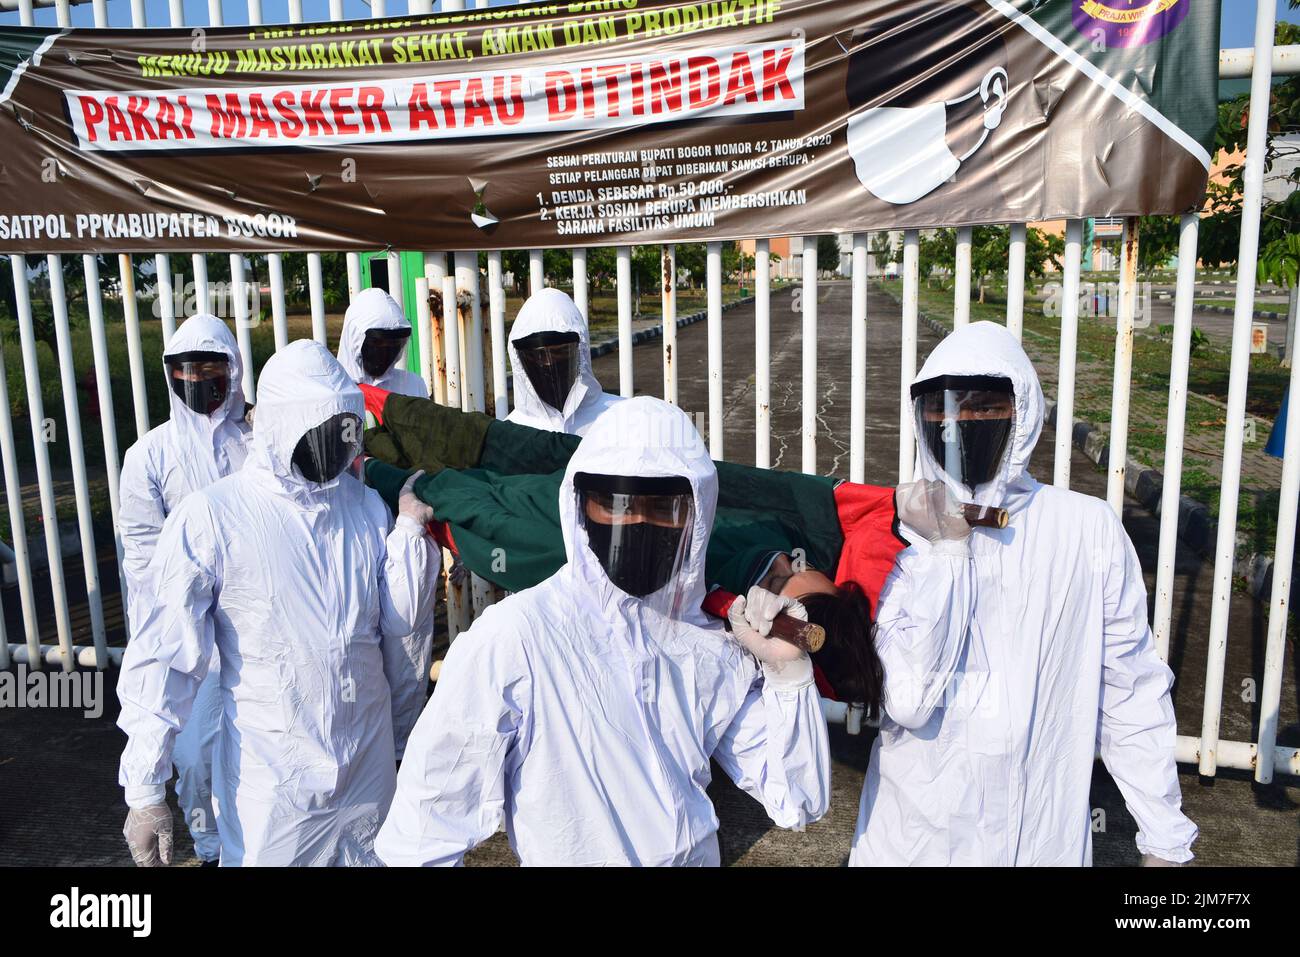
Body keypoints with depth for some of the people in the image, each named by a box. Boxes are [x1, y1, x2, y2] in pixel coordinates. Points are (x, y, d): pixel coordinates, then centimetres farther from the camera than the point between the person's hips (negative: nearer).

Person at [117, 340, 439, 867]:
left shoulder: (367, 505, -1)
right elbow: (165, 657, -11)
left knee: (372, 856, 21)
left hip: (369, 762, 5)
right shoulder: (211, 517, -14)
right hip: (270, 776, -4)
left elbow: (398, 621, 1)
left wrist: (410, 527, -10)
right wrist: (144, 789, -11)